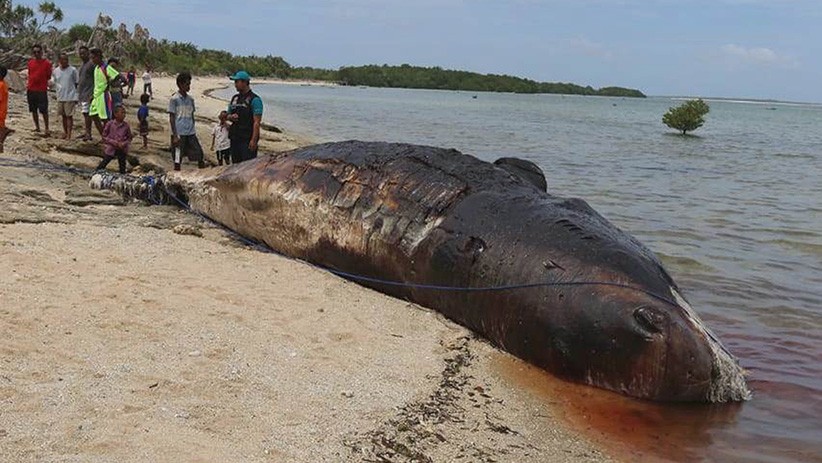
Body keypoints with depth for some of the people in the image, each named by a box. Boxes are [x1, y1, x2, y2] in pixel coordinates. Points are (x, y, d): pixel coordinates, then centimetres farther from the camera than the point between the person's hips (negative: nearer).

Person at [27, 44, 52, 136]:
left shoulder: (46, 63, -5)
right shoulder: (31, 62, 9)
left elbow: (49, 76, 2)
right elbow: (29, 75, 18)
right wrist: (28, 85, 11)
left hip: (42, 90, -5)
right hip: (31, 90, 5)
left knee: (44, 110, -4)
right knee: (33, 110, 10)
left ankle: (47, 129, 1)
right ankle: (37, 127, 21)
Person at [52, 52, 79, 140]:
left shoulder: (72, 70, -5)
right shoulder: (56, 71, 7)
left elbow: (77, 83, -1)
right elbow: (55, 82, 19)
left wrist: (76, 96, -2)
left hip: (70, 97, -4)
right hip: (60, 97, 4)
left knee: (69, 115, -6)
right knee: (63, 115, 10)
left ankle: (69, 134, -4)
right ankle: (65, 132, 21)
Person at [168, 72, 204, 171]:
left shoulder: (190, 99, 11)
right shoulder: (174, 99, -6)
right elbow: (171, 118, -7)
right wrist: (175, 136, -12)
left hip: (191, 133, 5)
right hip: (179, 134, -5)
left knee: (199, 155, -1)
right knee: (178, 159, 1)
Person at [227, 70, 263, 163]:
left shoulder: (254, 99, -8)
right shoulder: (234, 98, 15)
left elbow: (257, 122, -14)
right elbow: (228, 115, 25)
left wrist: (253, 140, -21)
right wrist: (231, 117, -1)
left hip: (248, 139, -8)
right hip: (235, 138, 8)